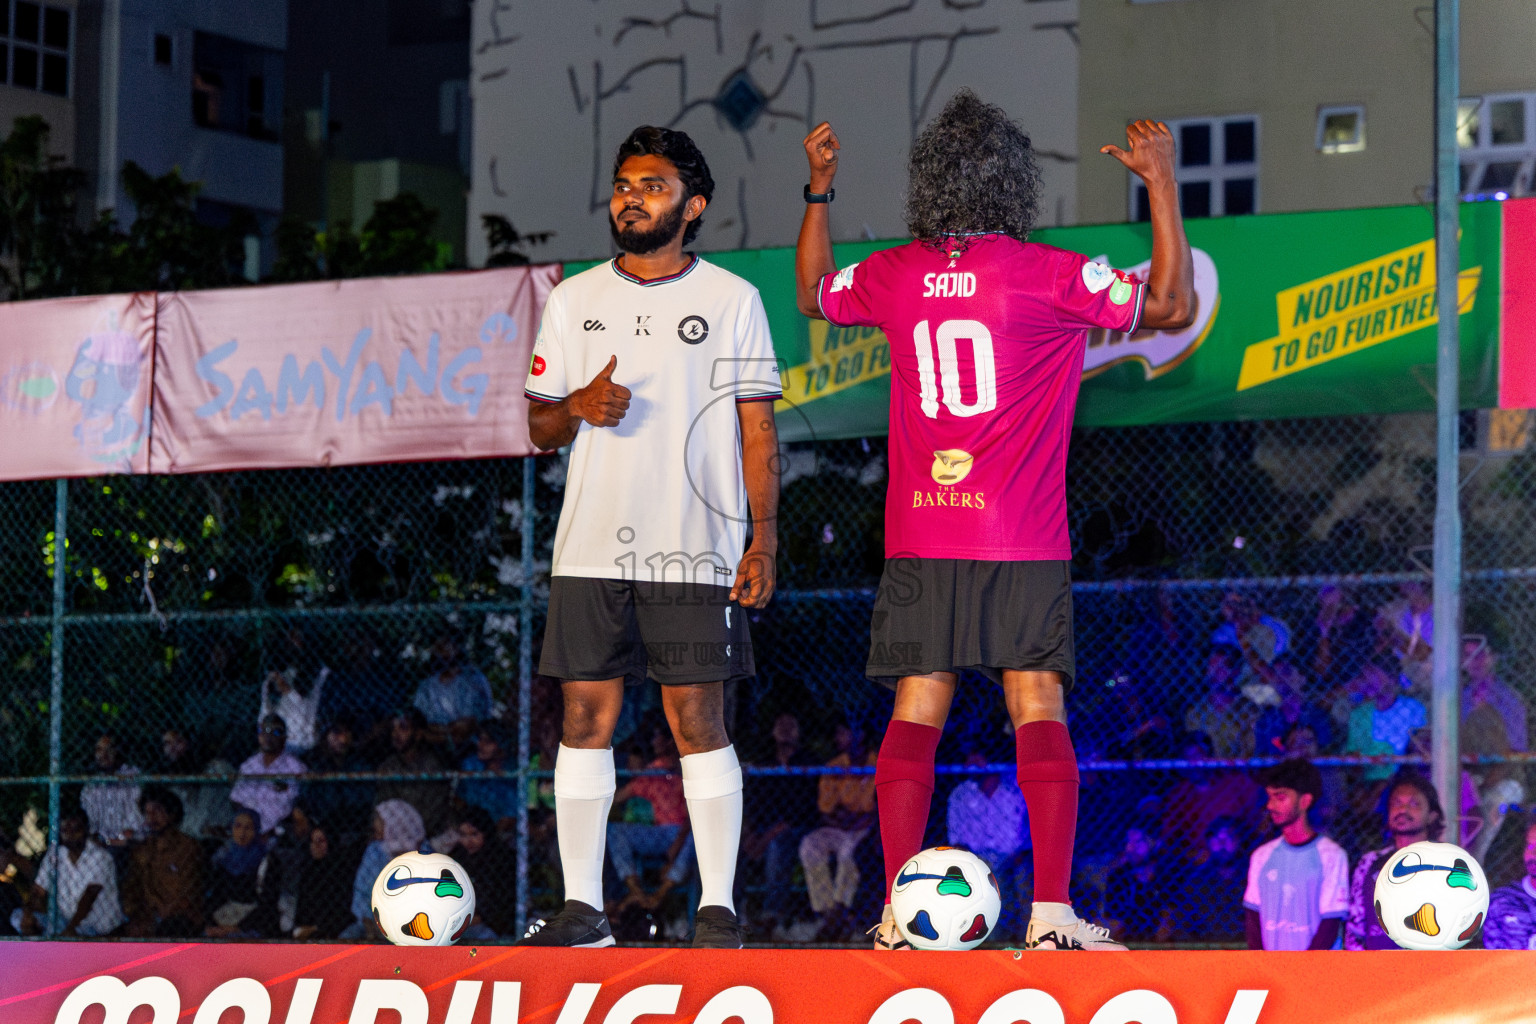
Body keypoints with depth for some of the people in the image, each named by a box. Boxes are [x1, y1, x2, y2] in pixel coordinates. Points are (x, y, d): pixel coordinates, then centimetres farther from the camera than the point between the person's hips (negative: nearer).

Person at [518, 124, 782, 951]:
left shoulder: (731, 300, 5)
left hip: (694, 550, -3)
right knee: (585, 719, 1)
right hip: (591, 546, 3)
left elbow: (757, 427, 3)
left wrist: (763, 539, -6)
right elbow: (539, 428, 15)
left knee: (698, 722, -4)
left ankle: (716, 906, 1)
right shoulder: (574, 300, 12)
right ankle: (582, 906, 6)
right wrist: (578, 407, -9)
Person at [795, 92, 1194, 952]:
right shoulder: (1047, 275, -7)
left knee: (917, 714, 5)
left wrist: (820, 189, 30)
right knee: (1040, 712, -3)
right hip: (1021, 541, -3)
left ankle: (900, 913, 0)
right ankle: (1053, 914, -9)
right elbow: (1172, 306, -5)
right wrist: (1162, 183, -1)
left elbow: (814, 294, 25)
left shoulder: (893, 276, 5)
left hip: (918, 537, 3)